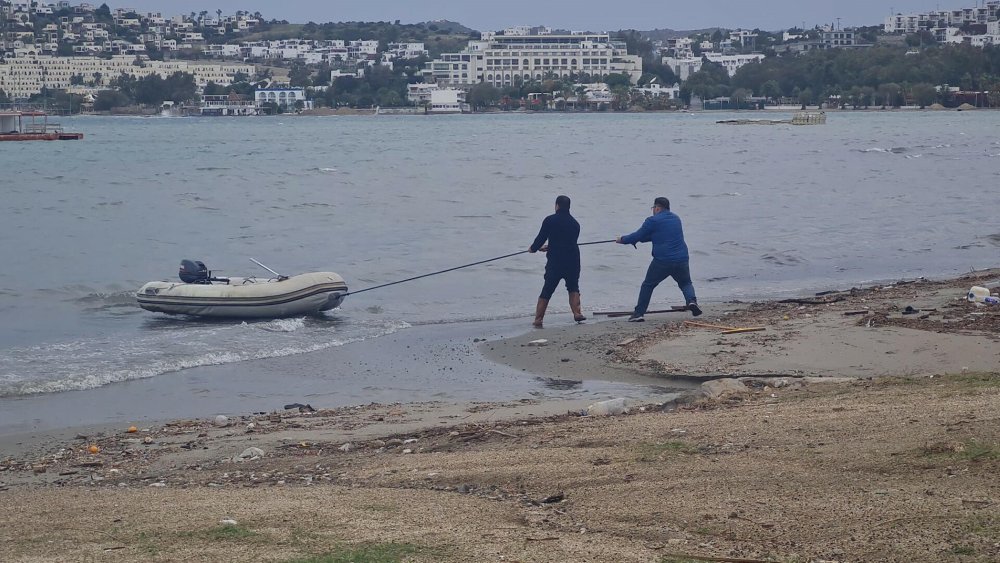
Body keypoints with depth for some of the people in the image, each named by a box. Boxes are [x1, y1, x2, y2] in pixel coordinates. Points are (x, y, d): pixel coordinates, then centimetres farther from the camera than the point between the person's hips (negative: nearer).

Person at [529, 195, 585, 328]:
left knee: (546, 291, 6)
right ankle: (577, 313, 2)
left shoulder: (550, 220, -3)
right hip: (573, 261, 3)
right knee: (573, 288, 20)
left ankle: (538, 320, 6)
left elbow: (541, 238, -2)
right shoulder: (575, 223, 12)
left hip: (555, 262, -3)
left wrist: (533, 248, 20)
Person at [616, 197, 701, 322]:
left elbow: (638, 236, 2)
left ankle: (638, 313, 10)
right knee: (686, 283, 23)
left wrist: (623, 239, 21)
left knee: (648, 285, 11)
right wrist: (635, 239, 30)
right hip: (681, 260, 4)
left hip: (662, 261, -4)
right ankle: (691, 300, -7)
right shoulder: (676, 219, 18)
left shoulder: (653, 221, -4)